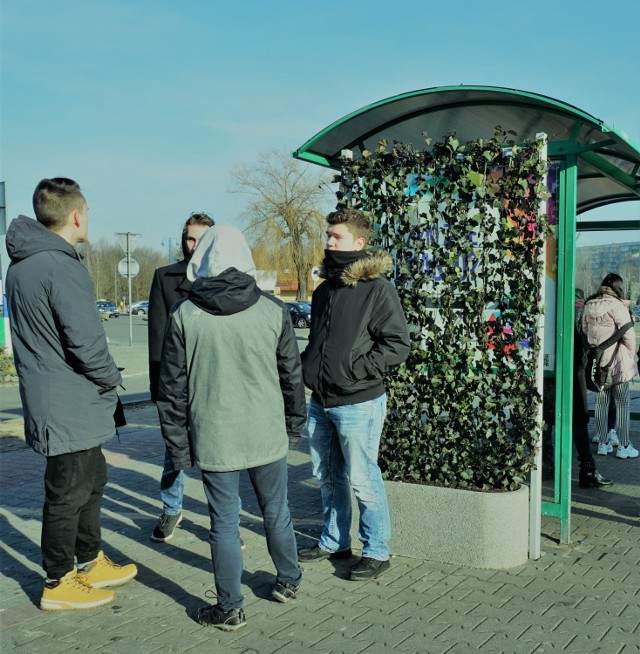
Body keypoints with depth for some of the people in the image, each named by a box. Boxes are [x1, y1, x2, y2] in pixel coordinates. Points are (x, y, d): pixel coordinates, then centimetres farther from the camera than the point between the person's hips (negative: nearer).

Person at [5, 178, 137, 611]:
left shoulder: (21, 265, 10)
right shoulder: (62, 267, -22)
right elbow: (86, 341, -25)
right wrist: (111, 379, -6)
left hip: (46, 395, 10)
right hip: (72, 408, -10)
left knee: (91, 480, 22)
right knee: (69, 492, 5)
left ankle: (89, 563, 36)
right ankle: (59, 583, 20)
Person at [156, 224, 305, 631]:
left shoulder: (184, 316, -7)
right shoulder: (273, 310, -4)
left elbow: (173, 389, -4)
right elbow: (292, 373, 3)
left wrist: (178, 444, 5)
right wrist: (294, 424, 16)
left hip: (214, 440, -1)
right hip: (267, 436, 2)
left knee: (225, 524, 8)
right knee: (276, 512, 19)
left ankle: (230, 609, 19)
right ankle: (289, 581, 37)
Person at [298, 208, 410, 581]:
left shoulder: (377, 288, -11)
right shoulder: (325, 289, 13)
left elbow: (399, 344, -15)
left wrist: (356, 371, -18)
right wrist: (309, 366, 7)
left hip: (357, 404, -8)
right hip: (320, 402, 8)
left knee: (363, 480, 0)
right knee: (328, 477, 17)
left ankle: (377, 551, 16)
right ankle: (335, 542, 33)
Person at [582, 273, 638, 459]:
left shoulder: (588, 306, 6)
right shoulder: (617, 306, -15)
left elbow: (585, 330, 14)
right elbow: (628, 334, -13)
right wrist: (630, 355, 1)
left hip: (596, 360, 6)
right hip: (617, 360, -6)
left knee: (601, 401, 13)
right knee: (622, 403, 4)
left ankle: (603, 444, 19)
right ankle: (624, 446, 8)